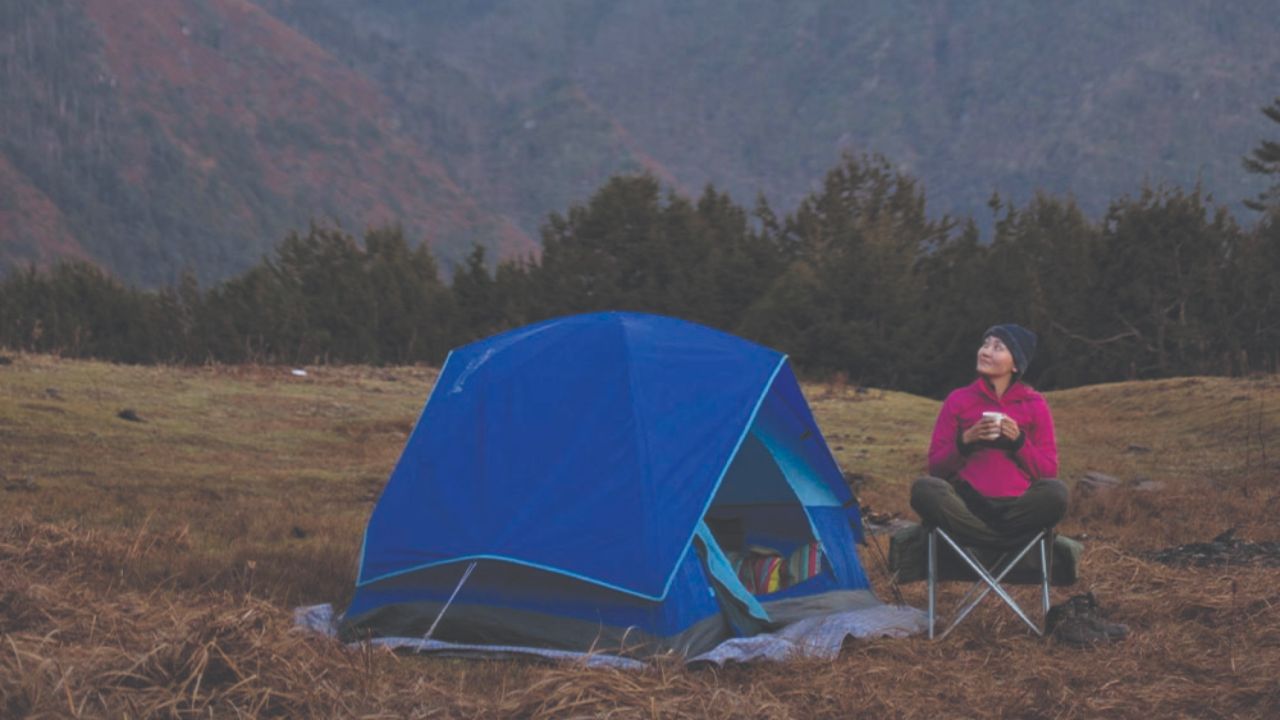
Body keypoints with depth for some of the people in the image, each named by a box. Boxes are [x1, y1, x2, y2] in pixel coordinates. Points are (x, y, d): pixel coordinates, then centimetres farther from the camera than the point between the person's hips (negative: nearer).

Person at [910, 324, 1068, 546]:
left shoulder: (1034, 404, 10)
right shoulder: (959, 400, 10)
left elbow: (1049, 471, 8)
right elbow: (936, 467, 8)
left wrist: (1019, 441, -7)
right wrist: (965, 441, -9)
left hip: (1016, 508, 0)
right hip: (967, 506, 0)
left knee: (1055, 491, -32)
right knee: (924, 489, -31)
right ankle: (1004, 541, -25)